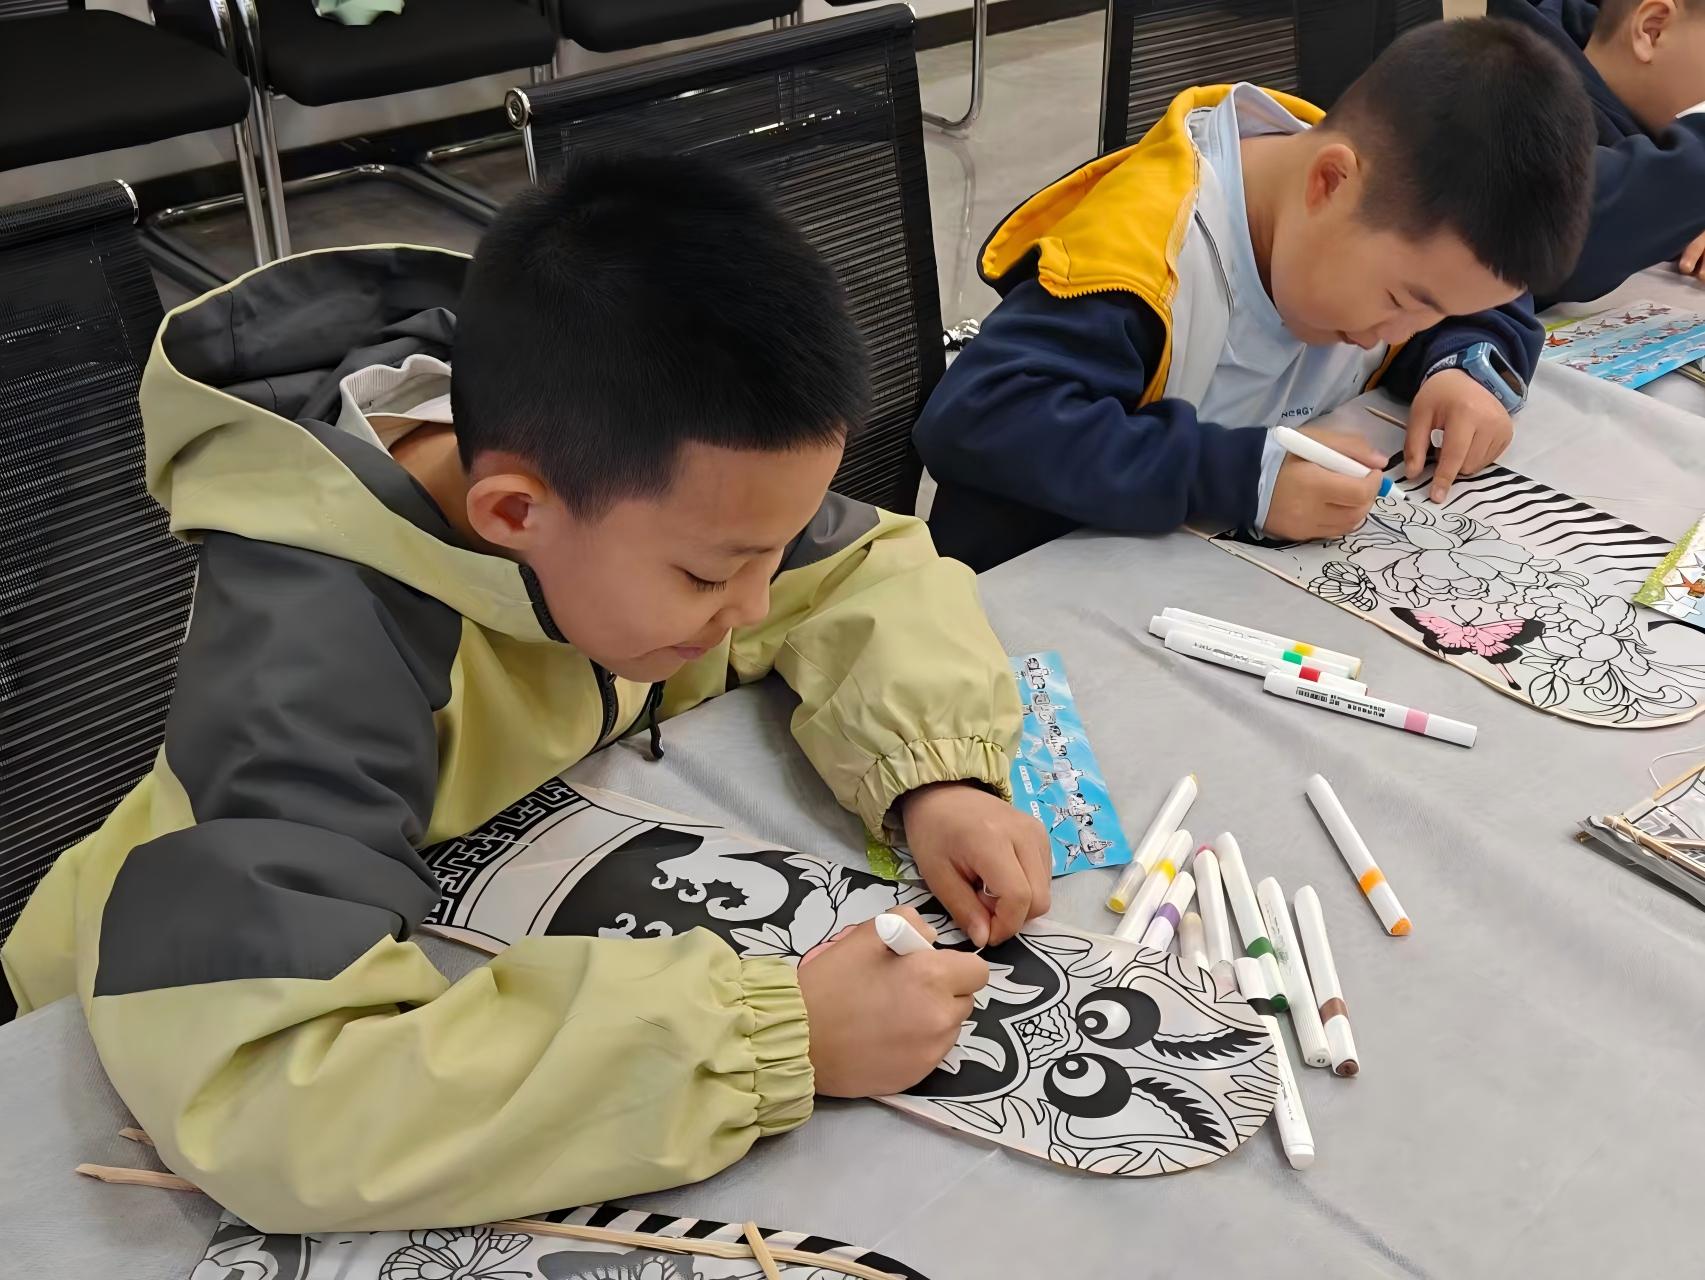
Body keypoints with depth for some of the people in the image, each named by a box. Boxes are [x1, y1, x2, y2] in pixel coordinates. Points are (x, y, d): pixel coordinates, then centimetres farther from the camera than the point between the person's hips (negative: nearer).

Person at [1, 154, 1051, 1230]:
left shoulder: (637, 460, -20)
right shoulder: (310, 655, -37)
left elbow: (874, 567, -8)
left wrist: (941, 775, -25)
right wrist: (774, 1039, -45)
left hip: (560, 923, 5)